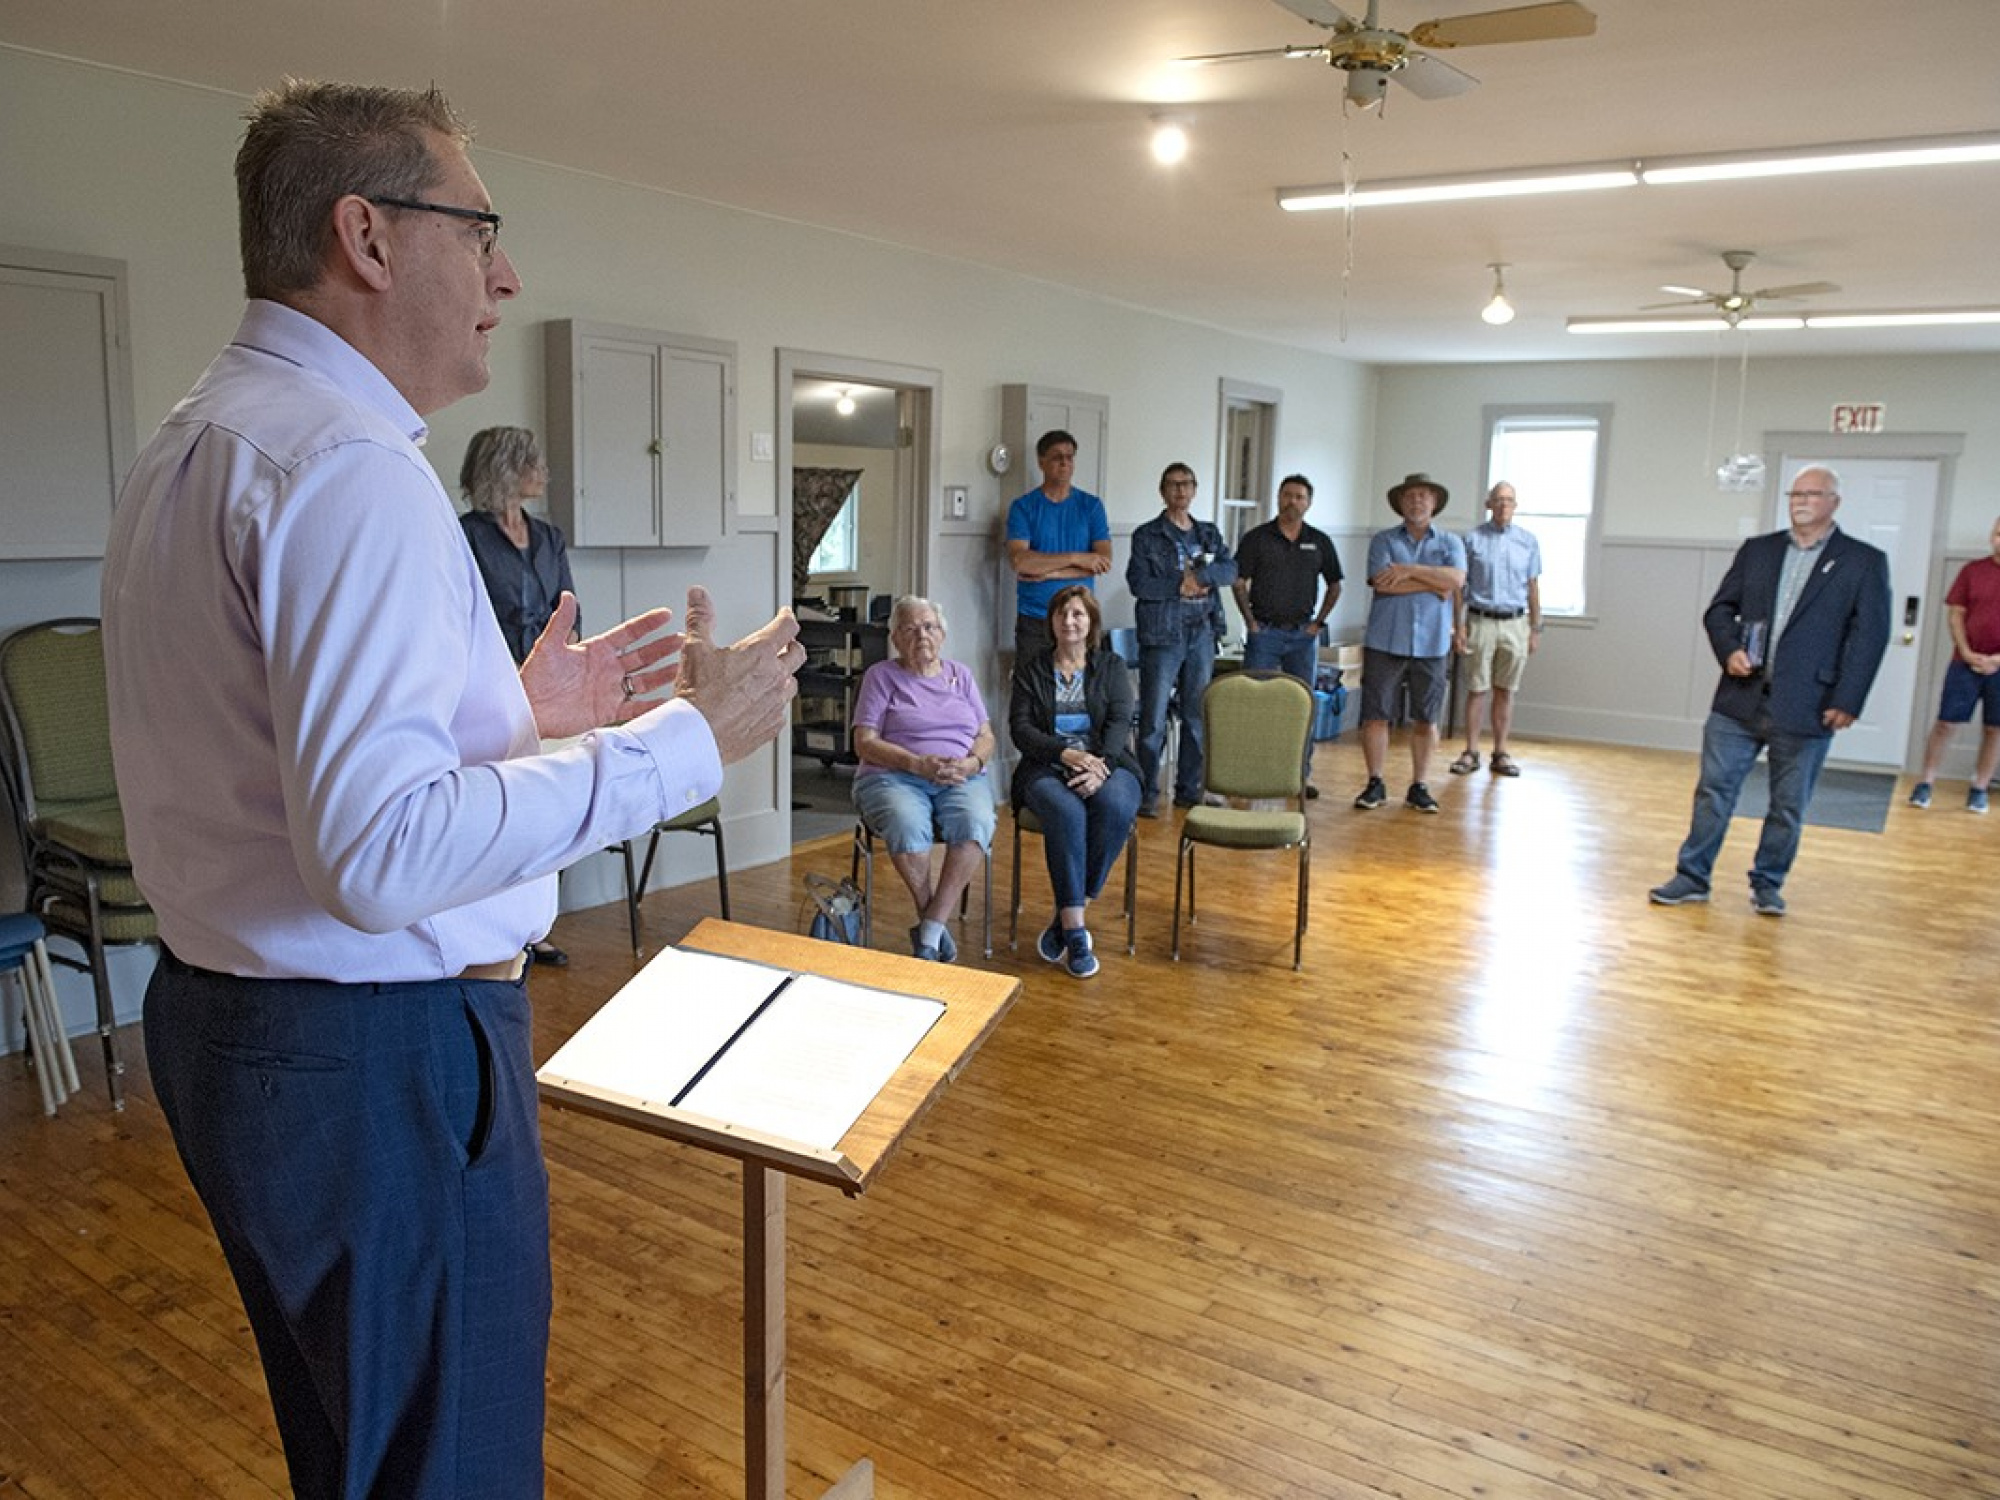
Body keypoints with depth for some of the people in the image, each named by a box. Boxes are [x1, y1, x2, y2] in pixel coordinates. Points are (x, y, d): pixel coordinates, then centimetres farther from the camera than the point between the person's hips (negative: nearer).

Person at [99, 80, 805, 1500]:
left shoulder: (197, 439, 13)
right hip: (379, 1063, -10)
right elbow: (381, 852, -31)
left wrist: (514, 713, 12)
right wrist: (688, 740, -24)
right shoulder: (350, 463, -21)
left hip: (225, 1018, 10)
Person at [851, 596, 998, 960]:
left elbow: (986, 737, 16)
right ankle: (937, 924, -19)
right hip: (893, 777, -2)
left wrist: (972, 763, -8)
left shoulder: (961, 675, 20)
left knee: (975, 824, -33)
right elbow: (864, 743, 0)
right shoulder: (881, 675, 9)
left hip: (962, 779, 3)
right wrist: (918, 763, -14)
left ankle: (928, 931, -28)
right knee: (908, 825, -38)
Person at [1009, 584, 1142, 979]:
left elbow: (1120, 720, 1)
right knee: (1066, 812, -35)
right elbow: (1021, 728, 2)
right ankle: (1074, 930, -33)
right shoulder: (1030, 670, 15)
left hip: (1106, 764, 1)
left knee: (1116, 808, -34)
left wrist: (1100, 763, -19)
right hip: (1047, 768, -1)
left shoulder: (1111, 666, 15)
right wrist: (1066, 754, -16)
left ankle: (1068, 915, -23)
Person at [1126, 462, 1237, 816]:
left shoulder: (1209, 533, 15)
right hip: (1162, 634, -5)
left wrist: (1198, 574, -17)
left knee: (1197, 716, 9)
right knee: (1154, 719, -5)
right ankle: (1147, 793, 3)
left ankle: (1189, 789, 18)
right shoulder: (1147, 535, 1)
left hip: (1202, 633, 5)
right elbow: (1139, 583, -11)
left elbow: (1230, 571, 0)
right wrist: (1183, 586, -11)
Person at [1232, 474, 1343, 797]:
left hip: (1302, 634, 2)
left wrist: (1319, 621, 6)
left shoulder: (1319, 542, 7)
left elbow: (1334, 586, 15)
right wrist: (1251, 621, -6)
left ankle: (1301, 775, 14)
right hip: (1264, 632, -2)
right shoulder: (1256, 538, 0)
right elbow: (1239, 582, 0)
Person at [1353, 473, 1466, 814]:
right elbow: (1382, 582, -11)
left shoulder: (1450, 542, 10)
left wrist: (1409, 570, -13)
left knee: (1426, 719, 6)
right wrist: (1434, 584, -8)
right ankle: (1375, 784, 12)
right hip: (1385, 642, -1)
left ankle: (1419, 787, 16)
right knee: (1375, 715, 0)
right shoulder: (1383, 540, 6)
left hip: (1431, 644, 1)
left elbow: (1456, 579, -9)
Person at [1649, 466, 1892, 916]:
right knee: (1714, 790, 4)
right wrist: (1728, 650, -9)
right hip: (1740, 698, 2)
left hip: (1806, 707, -2)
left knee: (1789, 806, 8)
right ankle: (1692, 878, 13)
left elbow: (1870, 636, -5)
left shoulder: (1865, 561, 0)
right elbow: (1719, 609, 11)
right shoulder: (1756, 550, 10)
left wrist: (1847, 701, -11)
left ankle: (1767, 884, 23)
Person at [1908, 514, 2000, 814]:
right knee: (1946, 723, -1)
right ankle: (1925, 784, 5)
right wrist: (1967, 653, -9)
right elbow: (1955, 614, 3)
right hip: (1966, 663, 0)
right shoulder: (1972, 570, 3)